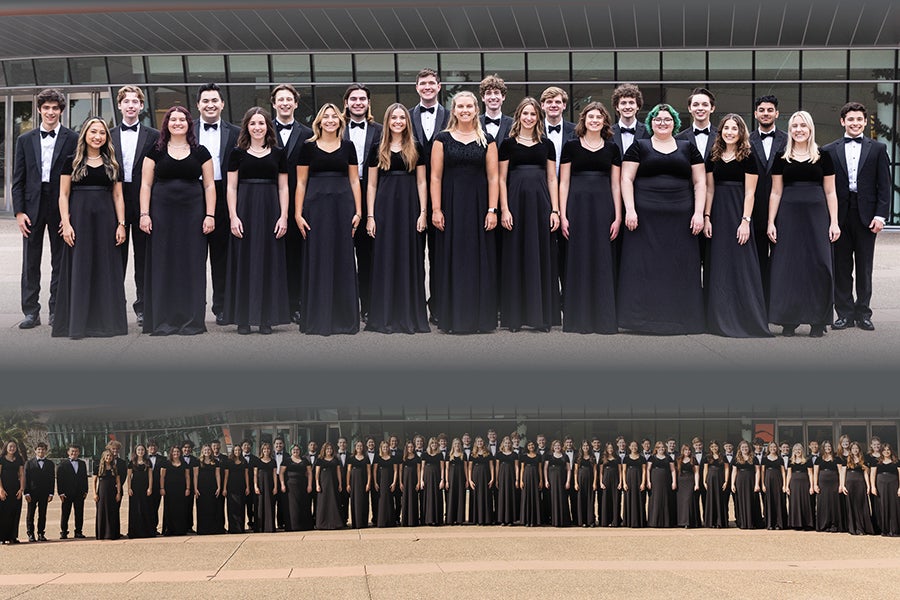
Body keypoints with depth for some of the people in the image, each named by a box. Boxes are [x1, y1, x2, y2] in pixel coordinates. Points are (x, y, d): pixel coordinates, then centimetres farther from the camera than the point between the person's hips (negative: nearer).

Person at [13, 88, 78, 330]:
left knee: (60, 262, 4)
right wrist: (19, 212, -2)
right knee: (30, 262, 3)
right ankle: (31, 312, 8)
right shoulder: (25, 140, 9)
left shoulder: (72, 139, 1)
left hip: (61, 206, -2)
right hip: (33, 205, 2)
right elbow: (18, 180, 8)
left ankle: (56, 310, 13)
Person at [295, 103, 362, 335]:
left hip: (343, 205, 2)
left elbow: (354, 180, 10)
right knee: (317, 260, 0)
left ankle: (344, 318, 11)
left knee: (343, 260, 3)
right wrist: (298, 213, -3)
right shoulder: (308, 147, 4)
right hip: (316, 205, -1)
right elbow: (301, 182, 4)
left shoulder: (348, 146, 10)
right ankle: (318, 319, 6)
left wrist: (358, 211, 2)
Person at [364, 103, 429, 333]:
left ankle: (410, 317, 7)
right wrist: (370, 216, -1)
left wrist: (423, 212, -4)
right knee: (385, 261, 1)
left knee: (409, 260, 1)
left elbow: (422, 182, 5)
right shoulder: (378, 150, 8)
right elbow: (371, 185, 7)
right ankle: (384, 317, 6)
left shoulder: (416, 148, 7)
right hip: (385, 206, 0)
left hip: (409, 206, 0)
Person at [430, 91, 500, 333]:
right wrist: (436, 210, -8)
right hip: (451, 204, -1)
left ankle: (479, 317, 9)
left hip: (478, 204, 1)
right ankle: (453, 318, 7)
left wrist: (492, 210, -5)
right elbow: (436, 176, 0)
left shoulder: (487, 141, 7)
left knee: (479, 260, 2)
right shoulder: (443, 139, 4)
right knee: (452, 260, 1)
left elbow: (493, 177, 3)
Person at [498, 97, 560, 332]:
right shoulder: (508, 143, 5)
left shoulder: (547, 144, 11)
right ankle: (514, 315, 6)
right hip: (516, 200, -2)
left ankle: (541, 314, 8)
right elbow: (501, 179, 3)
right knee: (515, 257, 0)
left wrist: (555, 210, 1)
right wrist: (504, 209, -7)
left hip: (540, 201, 2)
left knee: (541, 256, 2)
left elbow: (552, 179, 9)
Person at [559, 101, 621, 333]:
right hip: (577, 206, -1)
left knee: (603, 262, 0)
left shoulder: (612, 148, 11)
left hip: (604, 208, 1)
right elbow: (563, 182, 4)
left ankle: (604, 318, 5)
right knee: (579, 260, -1)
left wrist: (618, 217, 1)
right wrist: (562, 216, -4)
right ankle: (579, 319, 5)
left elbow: (616, 185, 10)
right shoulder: (571, 146, 6)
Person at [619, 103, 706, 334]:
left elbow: (700, 182, 10)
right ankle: (644, 317, 0)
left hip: (680, 218, 2)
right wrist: (630, 209, -10)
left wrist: (699, 212, -2)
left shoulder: (688, 148, 13)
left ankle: (679, 318, 5)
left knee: (680, 268, 0)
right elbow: (627, 179, 2)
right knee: (644, 267, -4)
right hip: (645, 218, -2)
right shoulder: (639, 147, 8)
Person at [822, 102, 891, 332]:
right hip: (839, 215, 0)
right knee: (841, 267, 4)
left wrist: (880, 215, -6)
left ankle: (863, 313, 12)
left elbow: (884, 185, 3)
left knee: (864, 267, 5)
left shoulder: (877, 149, 6)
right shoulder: (829, 150, 6)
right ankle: (845, 313, 10)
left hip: (866, 216, 0)